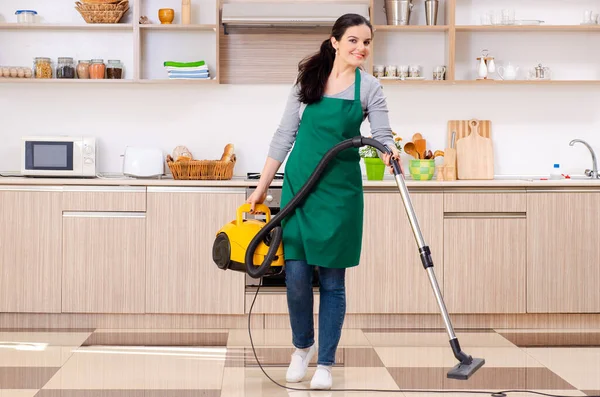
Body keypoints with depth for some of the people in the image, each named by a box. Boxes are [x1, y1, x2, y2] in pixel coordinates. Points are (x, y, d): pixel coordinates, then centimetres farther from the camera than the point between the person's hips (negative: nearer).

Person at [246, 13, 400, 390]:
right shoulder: (308, 78, 4)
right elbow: (286, 134, 7)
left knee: (332, 279, 2)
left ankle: (325, 363, 13)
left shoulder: (369, 87, 0)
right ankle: (303, 346, 24)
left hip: (340, 189, -1)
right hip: (299, 183, 1)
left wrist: (390, 150, -33)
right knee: (296, 275, -2)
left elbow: (383, 133, -9)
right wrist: (263, 186, 5)